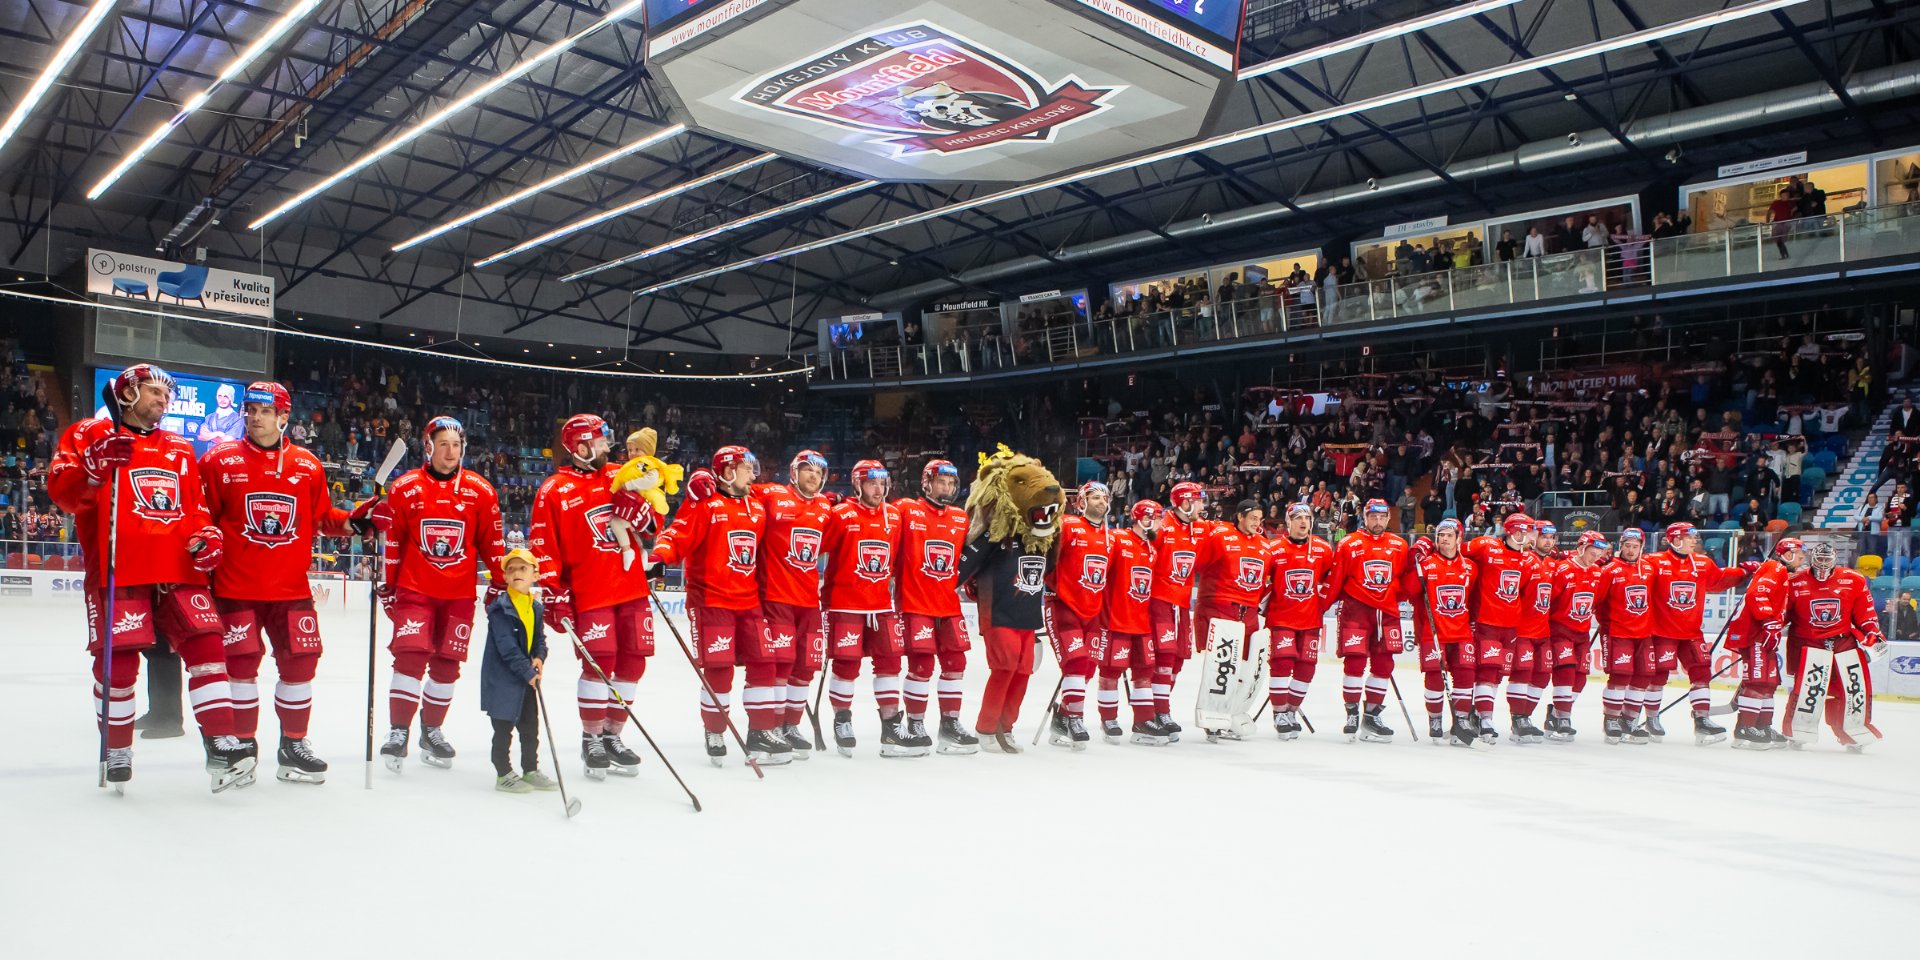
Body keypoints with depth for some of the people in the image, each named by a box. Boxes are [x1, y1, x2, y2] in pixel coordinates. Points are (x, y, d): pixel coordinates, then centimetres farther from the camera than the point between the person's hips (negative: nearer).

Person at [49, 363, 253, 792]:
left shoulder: (180, 449, 22)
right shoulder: (90, 434, 7)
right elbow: (61, 492, -2)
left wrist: (206, 535, 4)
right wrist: (96, 467, -21)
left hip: (178, 570, 4)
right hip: (118, 570, -4)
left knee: (205, 646, -6)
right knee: (118, 660, -4)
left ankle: (221, 745, -5)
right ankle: (117, 753, 14)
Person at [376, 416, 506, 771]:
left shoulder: (480, 491, 1)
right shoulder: (405, 488, -2)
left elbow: (493, 543, 6)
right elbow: (391, 542, 3)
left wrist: (498, 585, 7)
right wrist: (386, 586, 5)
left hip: (459, 593, 2)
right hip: (414, 588, -2)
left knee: (447, 662, 6)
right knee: (411, 655, -12)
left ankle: (431, 731, 23)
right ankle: (399, 732, -1)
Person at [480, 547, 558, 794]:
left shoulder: (536, 608, 8)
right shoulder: (501, 608, -16)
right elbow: (506, 646, -20)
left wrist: (539, 657, -9)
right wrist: (528, 672, -23)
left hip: (527, 677, 7)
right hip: (502, 678, -7)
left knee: (531, 725, 13)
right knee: (504, 728, 2)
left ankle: (530, 771, 26)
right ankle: (503, 775, 12)